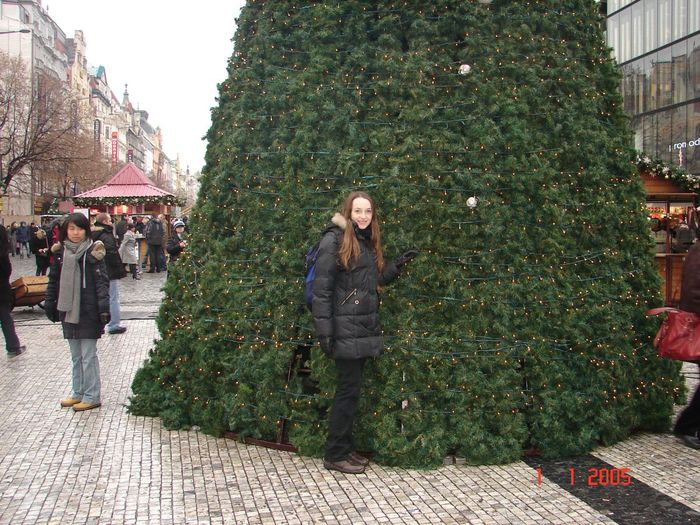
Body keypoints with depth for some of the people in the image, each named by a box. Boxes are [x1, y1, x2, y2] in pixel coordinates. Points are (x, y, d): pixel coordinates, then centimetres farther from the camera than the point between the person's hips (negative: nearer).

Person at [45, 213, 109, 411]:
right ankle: (78, 393, 26)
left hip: (88, 311, -5)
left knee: (88, 356, 1)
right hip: (68, 311, 5)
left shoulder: (93, 252, -7)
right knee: (76, 356, 15)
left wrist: (103, 307, -18)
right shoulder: (61, 252, 8)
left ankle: (91, 396, 9)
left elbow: (102, 282, -10)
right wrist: (49, 304, 11)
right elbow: (54, 281, 14)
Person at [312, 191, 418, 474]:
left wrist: (397, 265, 11)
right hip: (345, 329, -8)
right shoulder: (335, 239, -9)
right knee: (349, 390, -3)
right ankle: (335, 455, 8)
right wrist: (324, 331, -18)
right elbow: (321, 288, -14)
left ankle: (345, 449, 22)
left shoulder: (367, 242, 16)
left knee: (350, 389, 12)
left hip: (365, 329, 8)